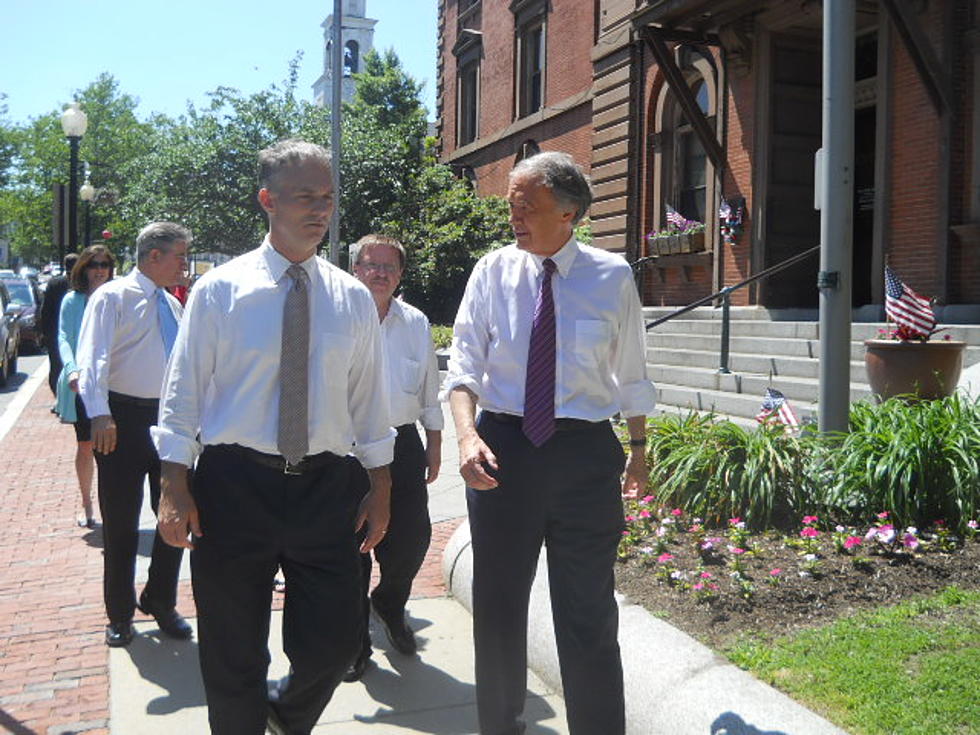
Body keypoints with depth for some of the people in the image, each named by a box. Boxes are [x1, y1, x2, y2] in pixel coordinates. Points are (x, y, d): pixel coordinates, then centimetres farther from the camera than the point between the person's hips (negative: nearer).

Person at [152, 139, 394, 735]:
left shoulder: (353, 297, 5)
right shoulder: (220, 290, -3)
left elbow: (370, 397, 9)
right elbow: (183, 391, -2)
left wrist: (381, 487, 9)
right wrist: (175, 487, -8)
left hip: (325, 485, 2)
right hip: (234, 484, -2)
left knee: (337, 639, 6)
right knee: (234, 652, 11)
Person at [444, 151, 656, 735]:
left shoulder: (613, 277, -1)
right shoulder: (493, 272, 1)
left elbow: (631, 375, 8)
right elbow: (465, 365, -2)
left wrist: (639, 450, 15)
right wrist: (468, 434, -18)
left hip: (585, 451, -2)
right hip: (503, 448, 2)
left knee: (589, 610, 4)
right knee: (498, 601, 15)